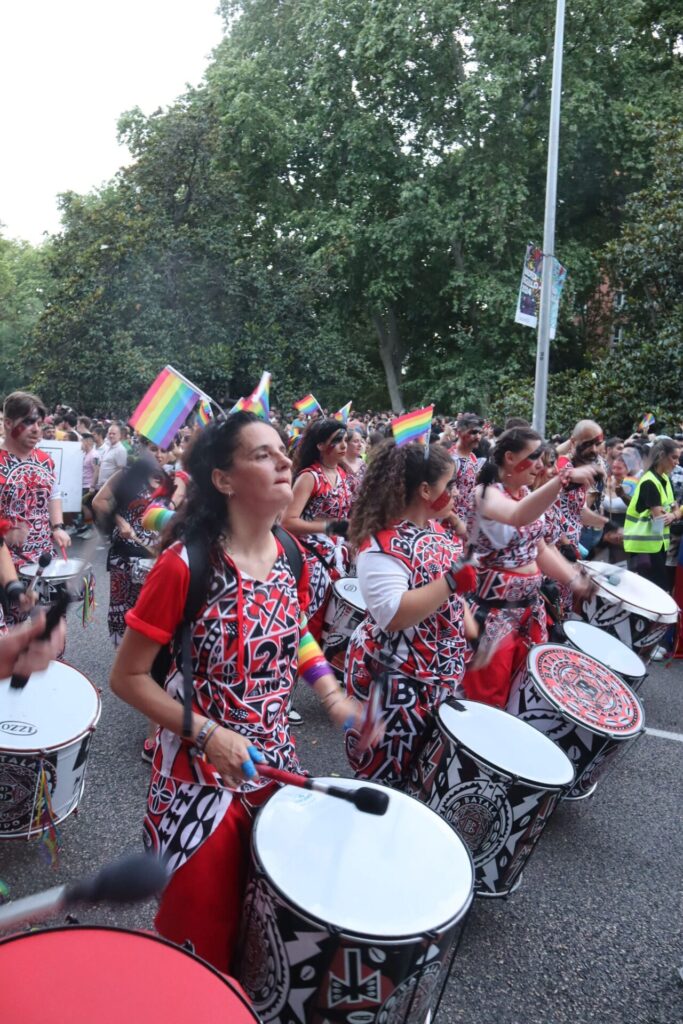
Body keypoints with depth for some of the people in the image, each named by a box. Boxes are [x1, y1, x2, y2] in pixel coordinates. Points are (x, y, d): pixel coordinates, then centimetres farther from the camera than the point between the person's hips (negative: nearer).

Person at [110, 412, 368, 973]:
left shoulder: (291, 554, -4)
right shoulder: (185, 563, -23)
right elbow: (127, 677, -15)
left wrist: (333, 695, -2)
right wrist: (207, 734, -22)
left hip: (275, 760, 6)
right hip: (200, 772, -5)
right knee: (200, 921, 15)